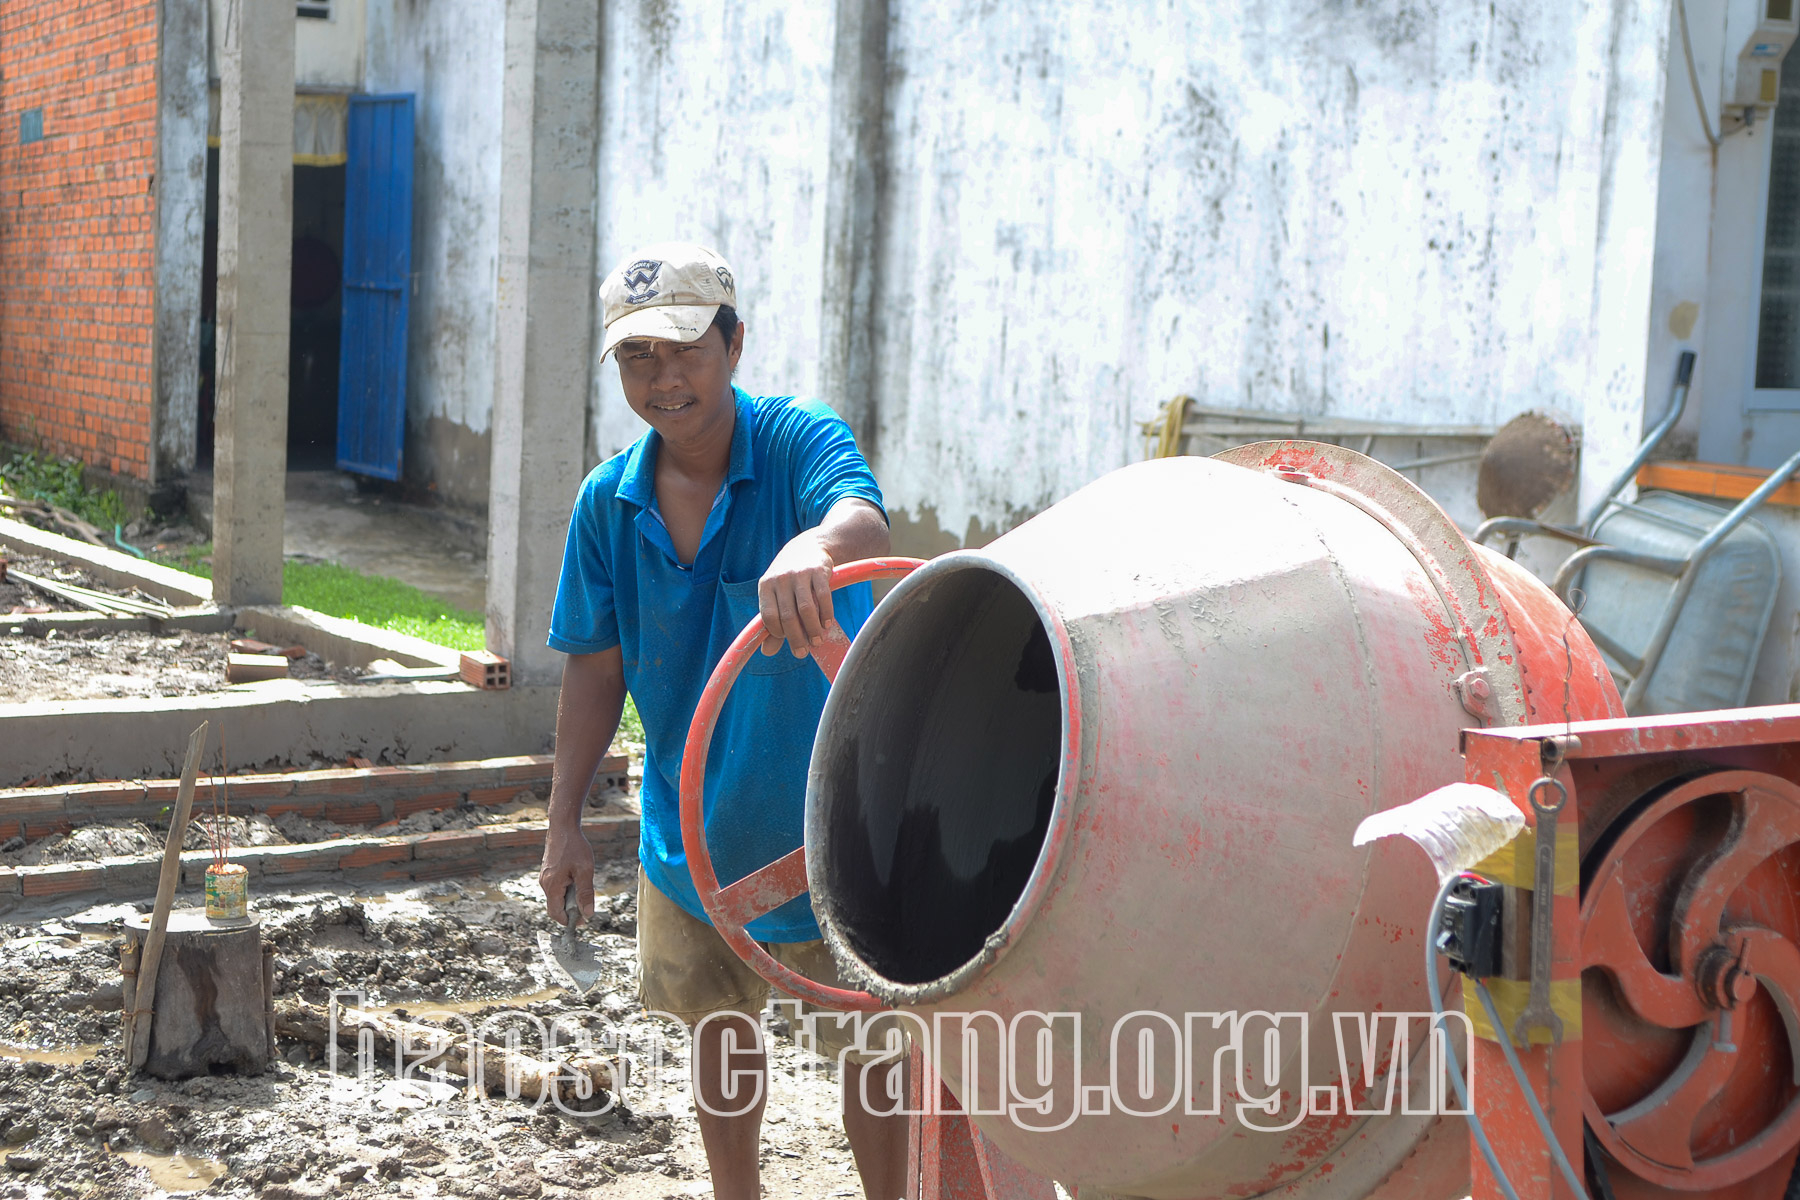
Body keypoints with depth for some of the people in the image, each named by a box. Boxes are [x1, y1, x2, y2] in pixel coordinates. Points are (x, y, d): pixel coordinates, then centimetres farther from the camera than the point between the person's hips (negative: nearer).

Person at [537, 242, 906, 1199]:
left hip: (824, 815, -5)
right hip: (689, 827, 5)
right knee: (717, 1029, 21)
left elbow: (864, 520, -42)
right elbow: (596, 666, 2)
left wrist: (815, 544, -66)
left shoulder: (799, 440, -19)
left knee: (867, 1044, 4)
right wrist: (564, 824, 0)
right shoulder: (608, 501, -6)